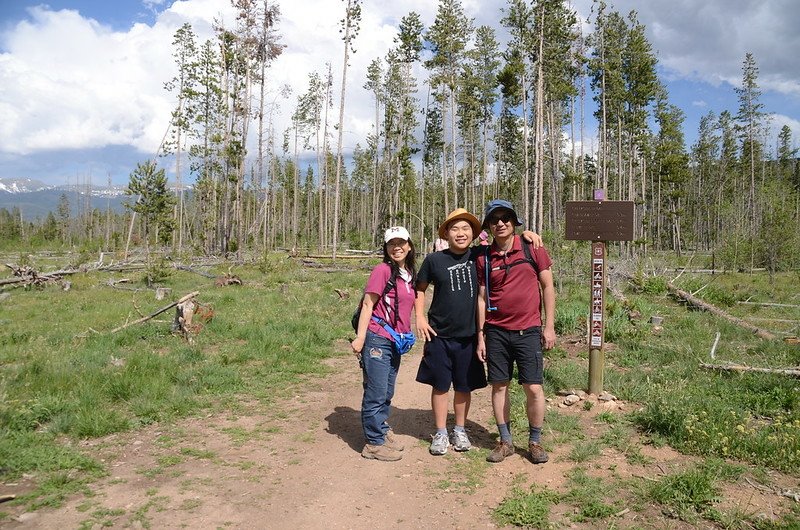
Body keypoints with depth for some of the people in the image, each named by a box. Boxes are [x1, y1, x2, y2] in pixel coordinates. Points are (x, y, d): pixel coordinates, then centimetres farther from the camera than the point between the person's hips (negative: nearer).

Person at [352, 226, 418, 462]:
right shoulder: (383, 270, -10)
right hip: (377, 339, -8)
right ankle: (374, 443, 11)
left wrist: (405, 335, 15)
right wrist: (360, 337, -17)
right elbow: (368, 304, -13)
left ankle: (382, 431, 33)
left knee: (387, 393, 18)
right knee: (376, 393, 0)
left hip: (395, 341, 8)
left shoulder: (410, 274, 12)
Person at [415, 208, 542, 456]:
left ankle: (460, 431, 31)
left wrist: (525, 234, -8)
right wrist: (420, 317, -2)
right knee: (440, 385, 7)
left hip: (468, 335, 1)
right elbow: (419, 289, 9)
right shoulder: (434, 260, -3)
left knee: (464, 386, 12)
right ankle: (440, 433, 23)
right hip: (439, 335, -1)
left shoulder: (480, 256, -1)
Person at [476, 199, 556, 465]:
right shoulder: (484, 258, 3)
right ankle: (505, 441, 22)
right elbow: (482, 298, 7)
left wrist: (549, 327, -2)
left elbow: (548, 287, 2)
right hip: (496, 332, 2)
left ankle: (535, 441, 18)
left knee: (533, 388, -1)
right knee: (499, 386, 7)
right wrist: (480, 335, 4)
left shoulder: (533, 249, -2)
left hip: (528, 331, -2)